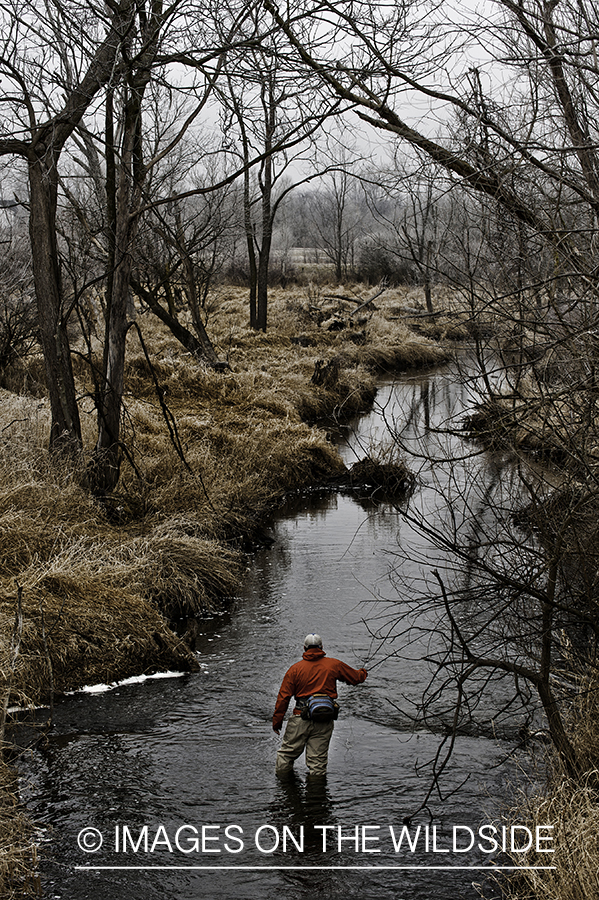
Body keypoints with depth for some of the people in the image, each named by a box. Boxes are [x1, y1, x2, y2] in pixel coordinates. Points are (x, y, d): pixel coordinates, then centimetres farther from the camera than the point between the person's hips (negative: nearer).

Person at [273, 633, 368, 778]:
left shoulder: (295, 669, 2)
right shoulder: (334, 665, 5)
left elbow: (283, 696, 0)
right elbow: (356, 677, 18)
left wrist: (277, 720, 6)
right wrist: (363, 673, 42)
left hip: (301, 717, -1)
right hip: (325, 721, 1)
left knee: (287, 753, 11)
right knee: (318, 758, 6)